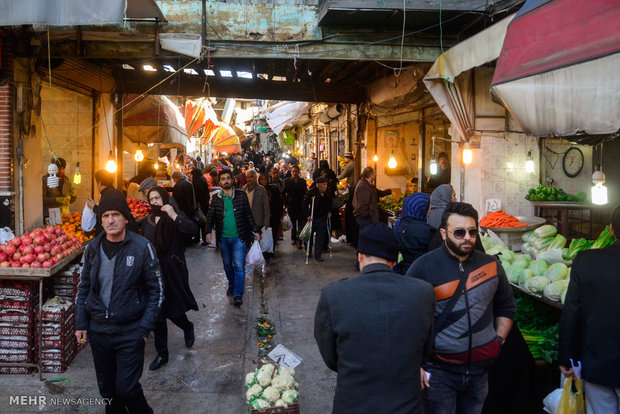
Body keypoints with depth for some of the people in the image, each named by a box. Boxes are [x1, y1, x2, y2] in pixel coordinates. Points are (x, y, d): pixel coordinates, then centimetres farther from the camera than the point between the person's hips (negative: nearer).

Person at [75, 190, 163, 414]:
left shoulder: (142, 247, -10)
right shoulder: (93, 248, 2)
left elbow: (156, 290, -7)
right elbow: (83, 287, 12)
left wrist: (145, 327, -11)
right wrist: (81, 323, 7)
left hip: (130, 332, -4)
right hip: (98, 331, 4)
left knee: (126, 388, -3)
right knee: (107, 388, 15)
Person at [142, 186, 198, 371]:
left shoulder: (175, 216, -7)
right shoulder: (148, 220, 9)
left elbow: (192, 229, -27)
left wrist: (173, 215, -32)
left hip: (172, 271, -5)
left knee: (173, 311, 0)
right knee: (157, 315, 8)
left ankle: (187, 327, 37)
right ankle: (162, 354, 20)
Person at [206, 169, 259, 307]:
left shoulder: (241, 195, -1)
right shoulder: (216, 198, 2)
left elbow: (248, 215, 5)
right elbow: (211, 216, 4)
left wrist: (255, 231, 4)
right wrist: (209, 232, -11)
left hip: (238, 237, -2)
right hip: (223, 238, 3)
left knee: (239, 266, -7)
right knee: (227, 265, 17)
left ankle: (238, 295, -4)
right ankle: (231, 285, 39)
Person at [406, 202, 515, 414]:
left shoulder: (491, 265, 5)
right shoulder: (423, 267, -8)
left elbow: (506, 307, 19)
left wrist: (499, 340, 7)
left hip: (480, 369, 4)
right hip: (438, 370, -4)